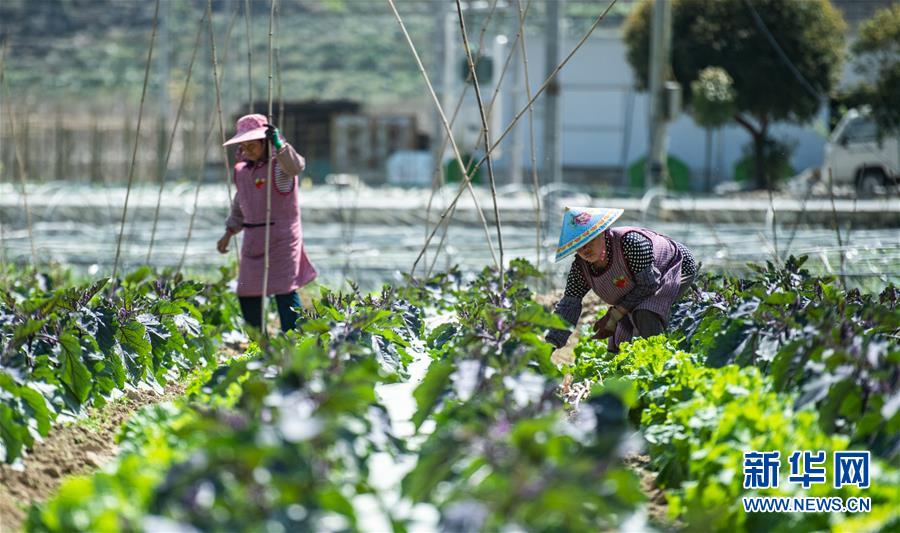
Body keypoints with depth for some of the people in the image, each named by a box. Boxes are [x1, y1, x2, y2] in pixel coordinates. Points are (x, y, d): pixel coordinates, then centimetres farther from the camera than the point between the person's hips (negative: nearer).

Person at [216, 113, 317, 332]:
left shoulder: (278, 166, -8)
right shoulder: (241, 171, 14)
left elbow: (296, 166, -33)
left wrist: (278, 144, -43)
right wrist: (229, 233, 22)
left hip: (281, 238, -7)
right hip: (253, 239, 7)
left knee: (285, 291, -11)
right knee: (247, 295, 7)